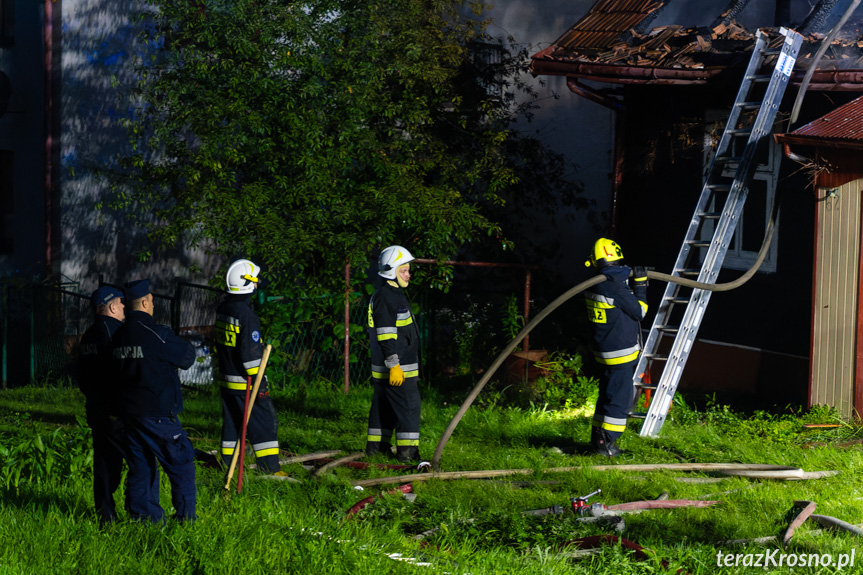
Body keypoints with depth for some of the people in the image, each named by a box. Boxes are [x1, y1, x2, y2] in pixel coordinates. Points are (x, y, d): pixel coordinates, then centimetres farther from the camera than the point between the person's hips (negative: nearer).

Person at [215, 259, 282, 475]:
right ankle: (269, 467, -3)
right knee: (265, 423, -2)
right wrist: (257, 382, -17)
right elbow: (250, 353, -22)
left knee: (231, 422, 16)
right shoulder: (246, 315, -20)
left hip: (226, 378, 9)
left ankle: (228, 464, 20)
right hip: (244, 381, -9)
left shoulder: (222, 309, 8)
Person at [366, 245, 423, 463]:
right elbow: (386, 335, -20)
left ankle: (375, 445, 20)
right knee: (409, 404, -10)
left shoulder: (394, 295, 20)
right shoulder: (384, 297, -15)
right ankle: (407, 450, -10)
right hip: (395, 367, -11)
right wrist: (394, 365, -23)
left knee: (383, 404, 14)